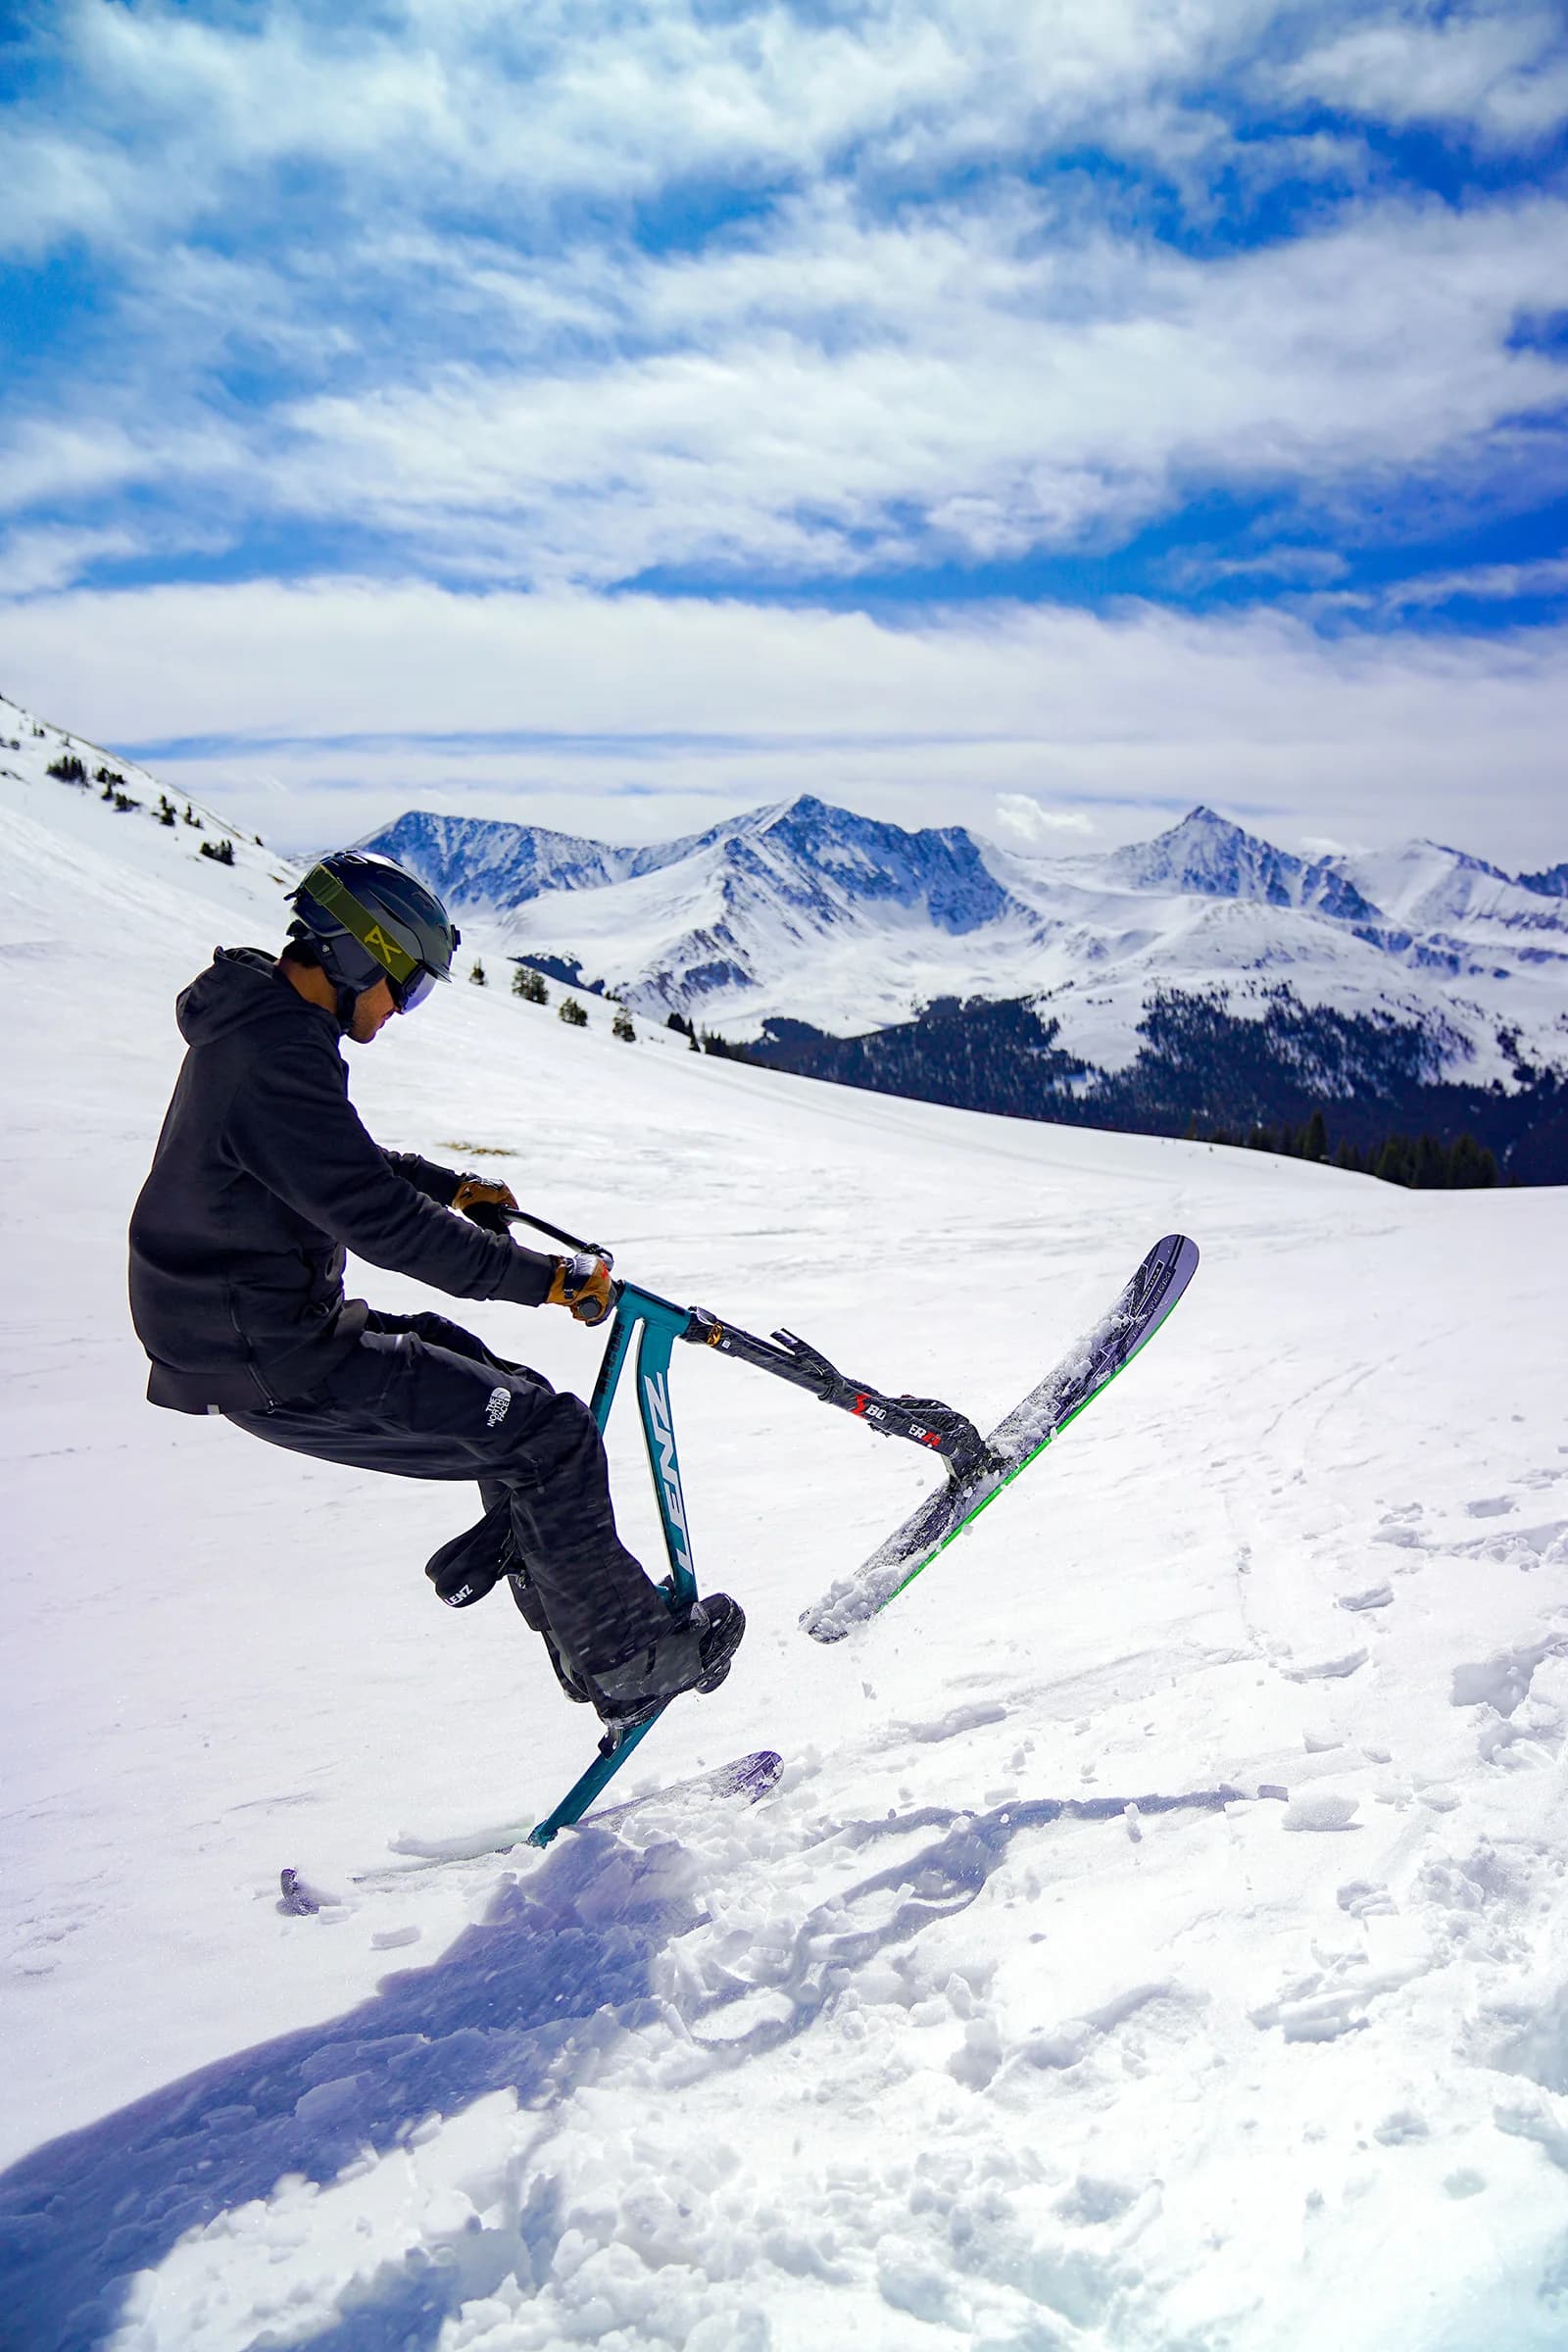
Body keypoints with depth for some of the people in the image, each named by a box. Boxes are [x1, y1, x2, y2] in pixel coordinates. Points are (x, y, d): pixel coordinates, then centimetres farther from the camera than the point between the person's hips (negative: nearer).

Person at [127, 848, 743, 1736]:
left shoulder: (254, 1027, 10)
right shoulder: (277, 1058, -23)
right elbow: (379, 1219, -27)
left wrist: (450, 1186, 24)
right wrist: (544, 1278, -22)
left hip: (274, 1322, 11)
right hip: (277, 1363, -11)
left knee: (514, 1404, 16)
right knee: (548, 1436, -9)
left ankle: (587, 1640, 20)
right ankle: (628, 1660, 1)